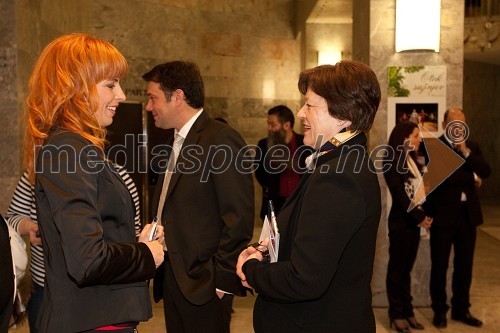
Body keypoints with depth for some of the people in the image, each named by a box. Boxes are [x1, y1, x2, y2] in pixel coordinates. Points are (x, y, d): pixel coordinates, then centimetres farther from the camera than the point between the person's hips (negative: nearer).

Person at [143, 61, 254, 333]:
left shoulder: (222, 140, -15)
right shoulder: (176, 142, 14)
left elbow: (239, 218, -18)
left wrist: (222, 277, -16)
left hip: (203, 282, -8)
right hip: (172, 277, 8)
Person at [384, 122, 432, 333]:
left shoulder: (412, 161, 14)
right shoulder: (392, 162, -9)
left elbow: (420, 189, 10)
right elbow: (400, 195, -13)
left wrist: (425, 215, -2)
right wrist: (419, 217, -12)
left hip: (415, 220, 7)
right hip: (401, 221, -7)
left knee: (407, 268, 12)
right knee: (397, 268, 1)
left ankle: (407, 311, 19)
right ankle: (396, 314, 10)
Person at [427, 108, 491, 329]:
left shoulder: (472, 147, 12)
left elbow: (486, 171, -2)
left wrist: (466, 152, -11)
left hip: (468, 215, 5)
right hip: (443, 215, -5)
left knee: (464, 265, 13)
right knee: (440, 266, 5)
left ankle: (461, 309, 27)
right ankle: (439, 310, 19)